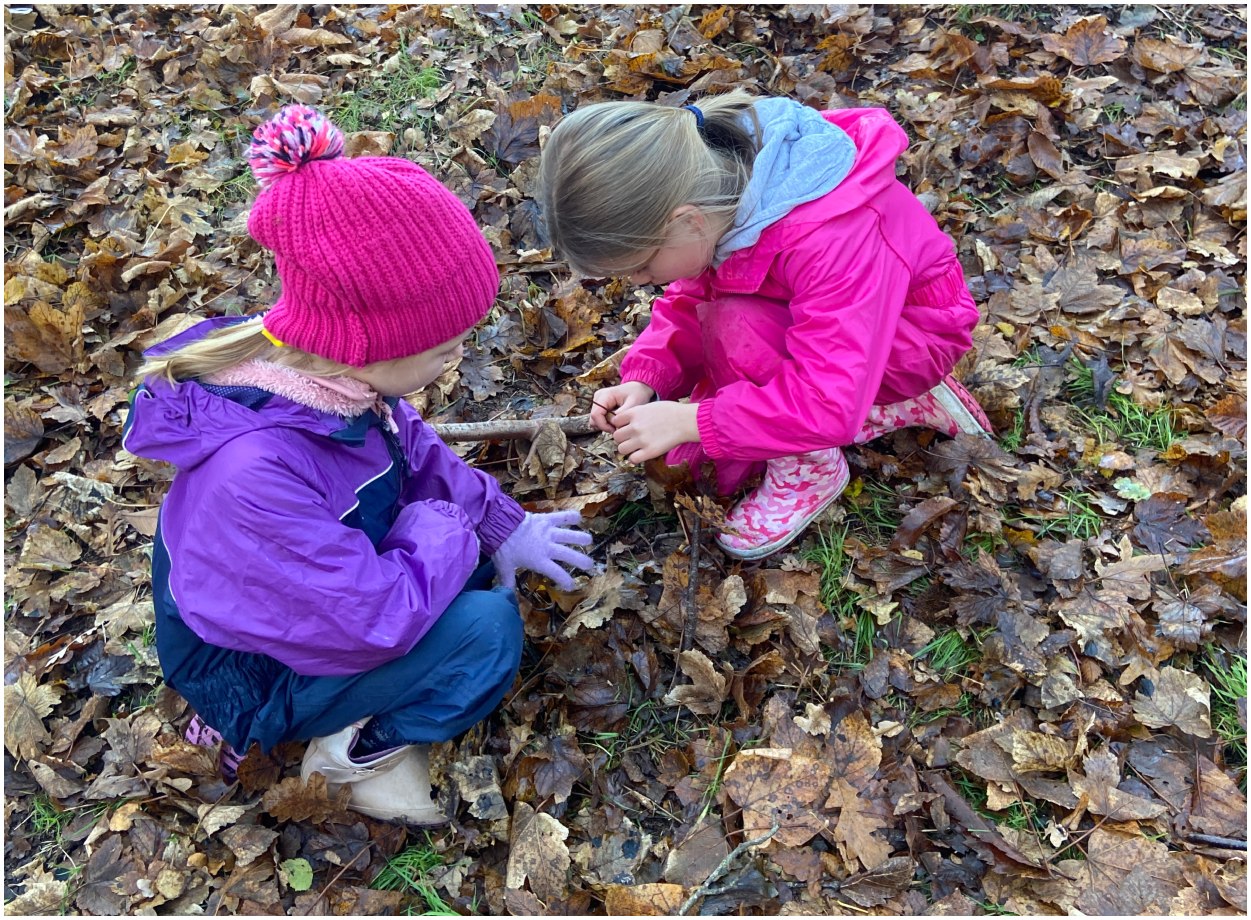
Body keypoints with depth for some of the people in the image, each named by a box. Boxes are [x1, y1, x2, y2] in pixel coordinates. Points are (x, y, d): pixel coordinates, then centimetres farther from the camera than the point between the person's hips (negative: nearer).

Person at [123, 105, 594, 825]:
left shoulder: (322, 368, -17)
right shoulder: (254, 468, -42)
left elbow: (414, 448, 2)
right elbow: (375, 618, -35)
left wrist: (500, 523, -3)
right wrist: (446, 527, -20)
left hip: (325, 593, 9)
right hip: (256, 675, -8)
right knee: (485, 629, -23)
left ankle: (368, 718, 4)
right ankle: (362, 750, 0)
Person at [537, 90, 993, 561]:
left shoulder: (824, 237, -40)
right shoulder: (716, 179, -18)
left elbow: (831, 403, -40)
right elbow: (689, 301, -4)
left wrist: (689, 420, -37)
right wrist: (644, 379, -21)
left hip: (910, 336, -8)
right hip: (819, 328, 8)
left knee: (736, 327, -33)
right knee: (693, 458, 2)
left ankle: (812, 468, -6)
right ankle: (897, 406, 9)